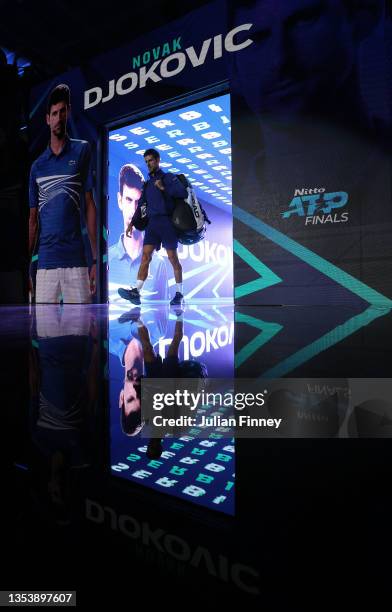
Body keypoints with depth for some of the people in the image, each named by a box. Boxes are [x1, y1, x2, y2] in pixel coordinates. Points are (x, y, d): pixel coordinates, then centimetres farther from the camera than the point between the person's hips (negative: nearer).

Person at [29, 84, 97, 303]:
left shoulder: (82, 150, 7)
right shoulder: (37, 166, 15)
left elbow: (90, 205, 4)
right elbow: (33, 220, 16)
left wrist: (96, 259, -3)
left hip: (76, 260, -3)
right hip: (45, 262, 3)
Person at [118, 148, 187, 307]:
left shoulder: (168, 177, 6)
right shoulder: (147, 184, 23)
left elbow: (183, 192, -9)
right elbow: (141, 205, 24)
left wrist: (163, 188, -12)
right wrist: (132, 223, 18)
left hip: (167, 221, -5)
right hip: (152, 223, 5)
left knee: (173, 258, -2)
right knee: (145, 256, -7)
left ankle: (179, 294, 7)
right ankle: (136, 292, -14)